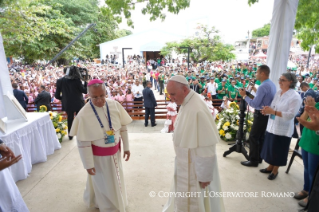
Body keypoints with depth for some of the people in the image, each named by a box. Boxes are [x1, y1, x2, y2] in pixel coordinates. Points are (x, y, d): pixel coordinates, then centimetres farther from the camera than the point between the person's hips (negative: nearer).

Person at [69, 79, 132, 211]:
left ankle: (118, 201, 56)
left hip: (115, 152, 4)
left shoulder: (115, 105, -14)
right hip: (99, 156, -4)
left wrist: (126, 147, 1)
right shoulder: (84, 115, -24)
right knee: (104, 184, 17)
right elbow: (83, 143, -17)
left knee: (116, 179, 26)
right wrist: (88, 164, -12)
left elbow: (123, 127, -3)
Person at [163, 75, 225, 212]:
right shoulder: (186, 103, -1)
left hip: (195, 166, -8)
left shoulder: (196, 110, -31)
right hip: (187, 162, 8)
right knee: (185, 197, 27)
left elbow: (205, 147, -26)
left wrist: (205, 175, -18)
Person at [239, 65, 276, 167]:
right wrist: (254, 94, 13)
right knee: (261, 137, 17)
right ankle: (259, 158, 28)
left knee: (253, 137, -1)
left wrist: (244, 95, -14)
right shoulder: (272, 84, 8)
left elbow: (255, 104, -23)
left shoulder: (263, 86, -22)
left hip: (261, 115, -10)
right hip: (268, 114, 10)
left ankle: (253, 160, 7)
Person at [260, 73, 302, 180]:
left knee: (278, 150, 9)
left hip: (283, 129, -6)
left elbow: (290, 115, -23)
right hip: (271, 126, 6)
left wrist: (273, 112, -31)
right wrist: (267, 109, -12)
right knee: (270, 148, 16)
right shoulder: (278, 92, 6)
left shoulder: (295, 97, -15)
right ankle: (270, 166, 35)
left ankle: (275, 170, 28)